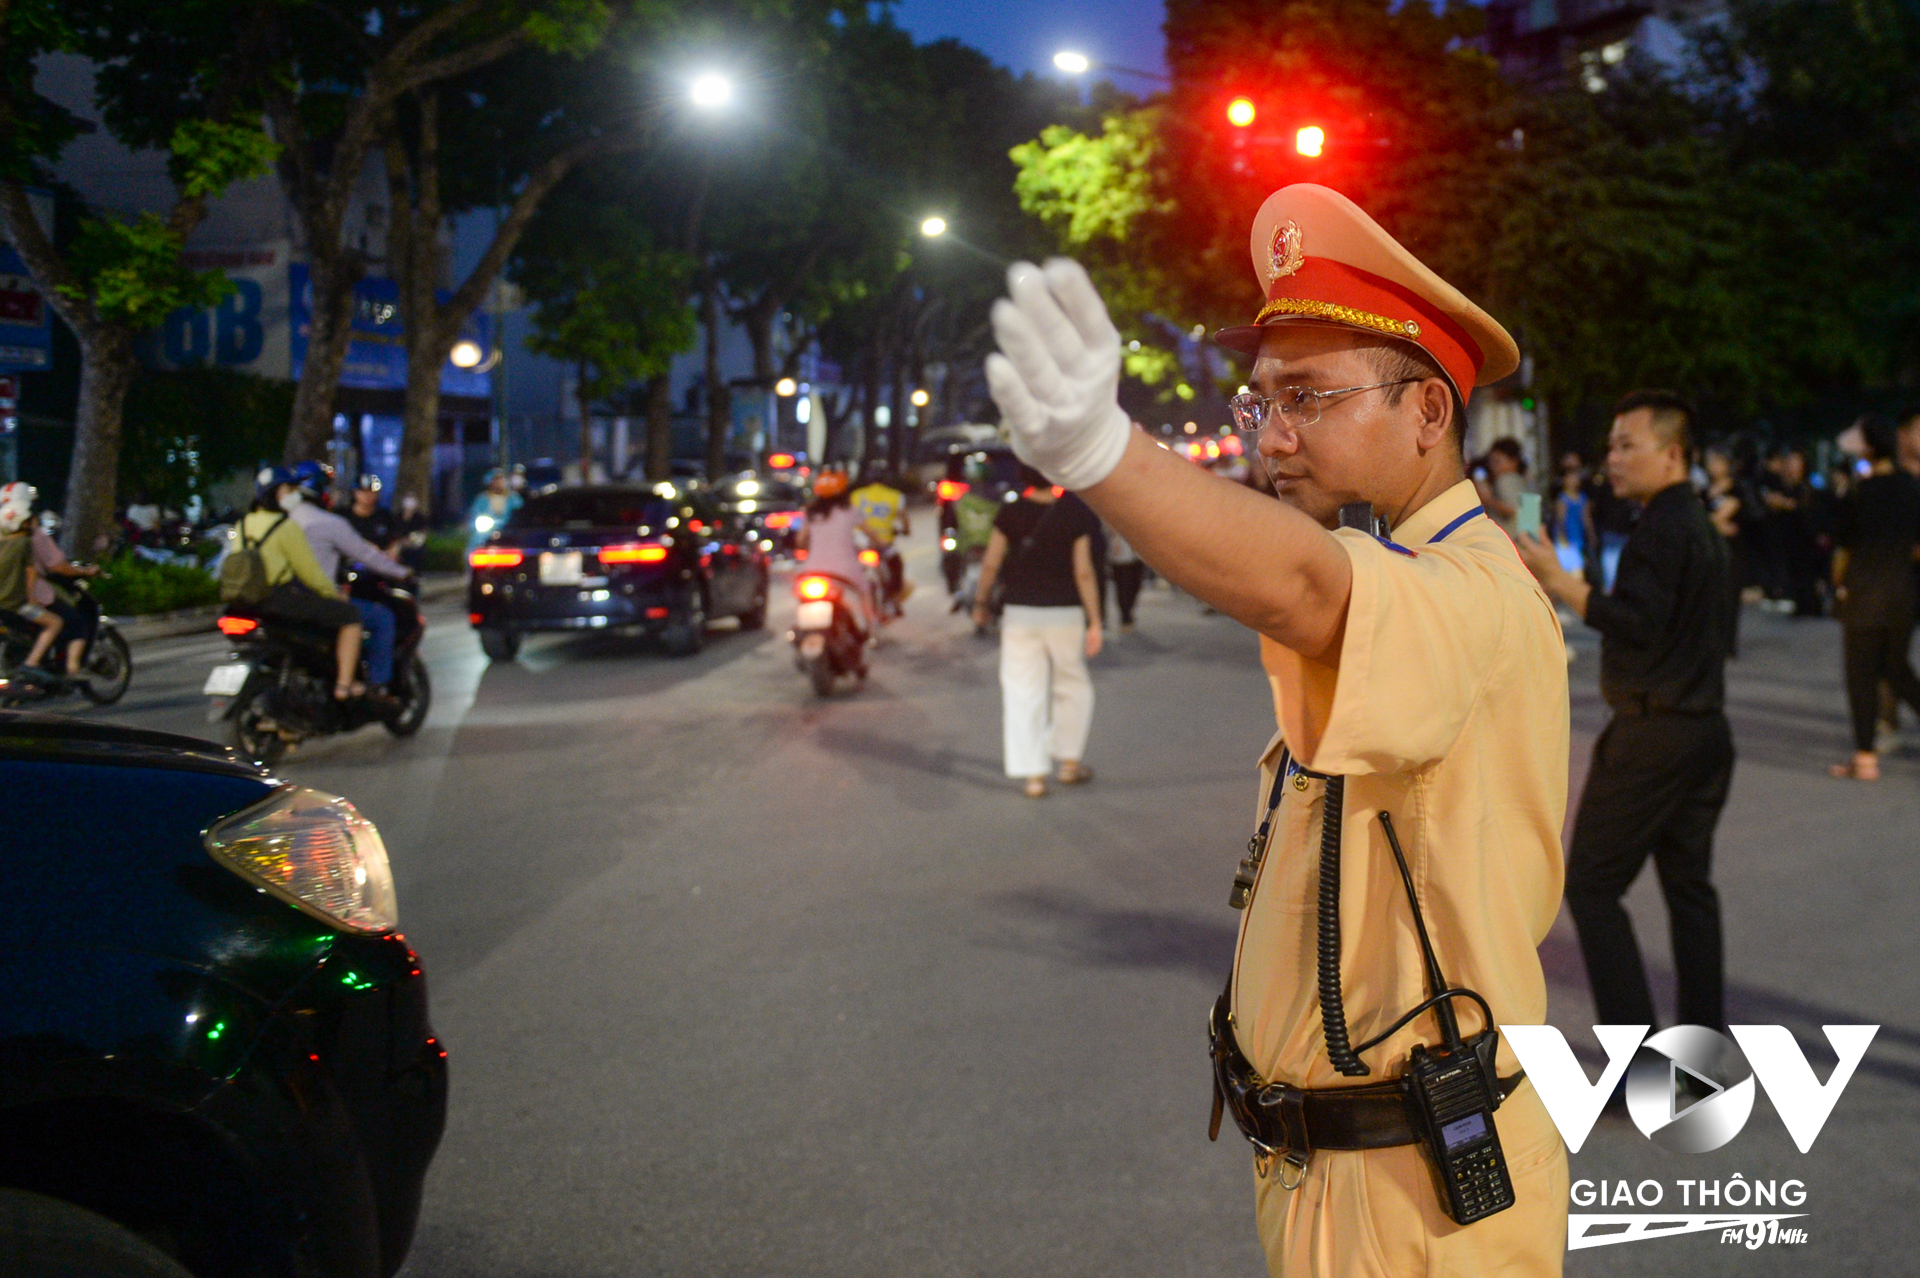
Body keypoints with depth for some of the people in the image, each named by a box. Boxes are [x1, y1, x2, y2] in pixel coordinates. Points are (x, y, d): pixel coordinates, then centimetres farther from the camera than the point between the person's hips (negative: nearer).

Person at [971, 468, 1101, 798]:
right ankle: (1069, 762, 22)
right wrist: (1095, 622, -5)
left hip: (1019, 612, 1)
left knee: (1022, 693, 3)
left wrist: (981, 603, 13)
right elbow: (1084, 573, -9)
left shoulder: (1010, 514, -3)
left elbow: (991, 564, -1)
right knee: (1073, 687, 18)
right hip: (1064, 613, -1)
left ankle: (1032, 774, 0)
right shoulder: (1075, 515, -6)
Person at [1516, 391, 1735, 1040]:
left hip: (1652, 735, -10)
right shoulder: (1703, 527, 16)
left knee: (1592, 885, -4)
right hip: (1706, 729, 10)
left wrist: (1557, 580, -24)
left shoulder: (1662, 528, -15)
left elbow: (1638, 622, -25)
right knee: (1689, 884, 14)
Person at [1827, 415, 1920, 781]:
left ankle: (1865, 757, 5)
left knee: (1861, 672, 3)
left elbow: (1845, 548, -6)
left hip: (1864, 588, -5)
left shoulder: (1860, 494, -13)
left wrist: (1839, 583, 9)